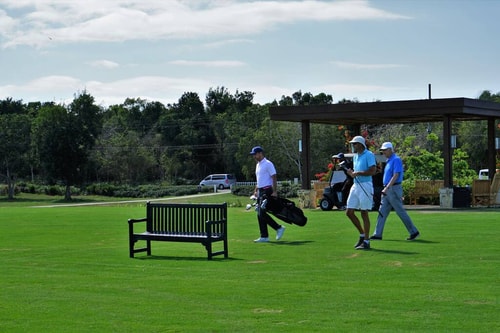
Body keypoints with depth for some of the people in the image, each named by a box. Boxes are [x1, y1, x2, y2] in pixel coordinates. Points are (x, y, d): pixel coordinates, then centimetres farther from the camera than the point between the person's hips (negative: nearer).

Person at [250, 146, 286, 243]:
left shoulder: (268, 164, -10)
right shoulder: (258, 165, 18)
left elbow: (274, 178, -15)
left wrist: (275, 192, -22)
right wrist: (256, 191, 19)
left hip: (267, 191, -10)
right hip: (260, 191, 10)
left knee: (262, 213, -15)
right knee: (260, 214, 6)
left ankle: (279, 228, -3)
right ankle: (264, 236, 8)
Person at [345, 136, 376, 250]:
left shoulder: (369, 155, -9)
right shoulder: (355, 156, 16)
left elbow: (373, 171, -19)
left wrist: (357, 173, -16)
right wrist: (351, 172, 4)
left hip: (365, 186, -8)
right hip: (355, 185, 8)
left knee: (364, 214, -4)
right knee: (349, 212, 5)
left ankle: (366, 241, 2)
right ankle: (362, 234, 20)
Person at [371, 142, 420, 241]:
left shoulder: (396, 160, -12)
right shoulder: (389, 161, 16)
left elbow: (395, 176, -21)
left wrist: (387, 188, -28)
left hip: (394, 189, -9)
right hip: (387, 191, 9)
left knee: (401, 212, -3)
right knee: (382, 212, 5)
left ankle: (414, 232, 6)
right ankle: (377, 234, 6)